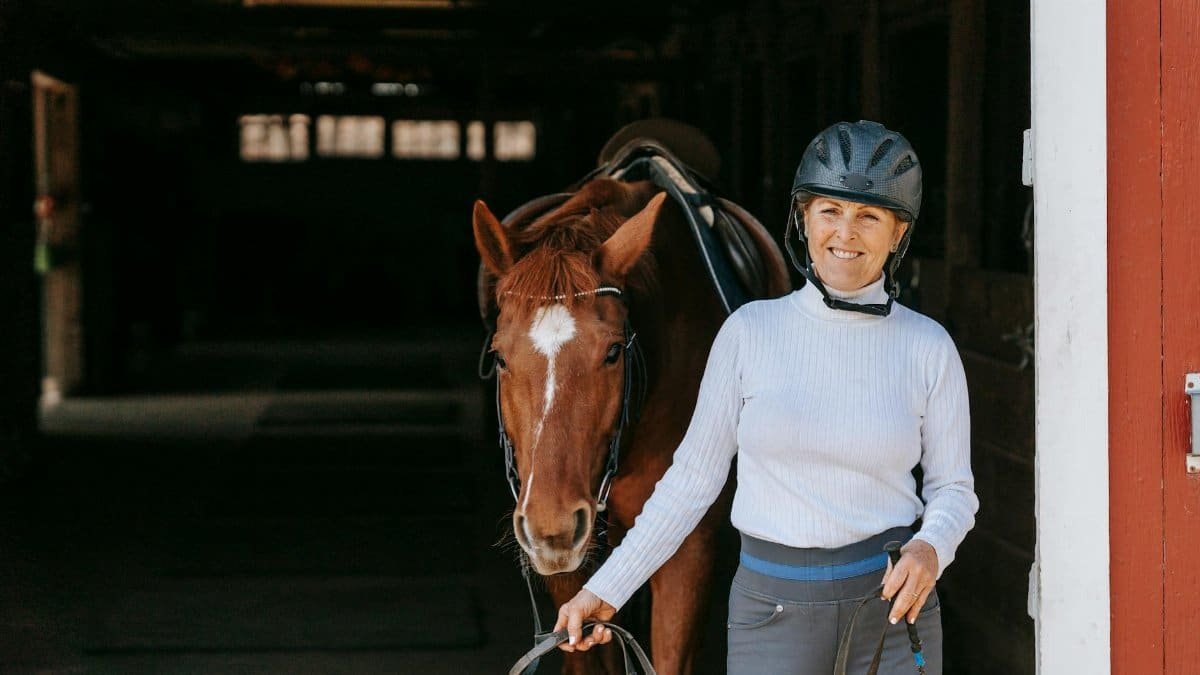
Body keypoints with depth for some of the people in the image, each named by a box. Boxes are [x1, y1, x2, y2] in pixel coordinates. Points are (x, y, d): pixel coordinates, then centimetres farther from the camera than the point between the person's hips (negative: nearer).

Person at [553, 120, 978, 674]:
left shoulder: (929, 348, -1)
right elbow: (695, 476, 4)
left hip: (892, 602, 1)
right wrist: (605, 590, 2)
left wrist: (930, 547, -16)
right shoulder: (750, 332, -2)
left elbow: (953, 487, 6)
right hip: (772, 607, 0)